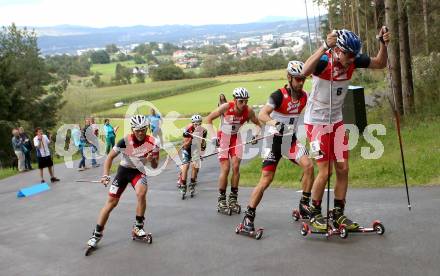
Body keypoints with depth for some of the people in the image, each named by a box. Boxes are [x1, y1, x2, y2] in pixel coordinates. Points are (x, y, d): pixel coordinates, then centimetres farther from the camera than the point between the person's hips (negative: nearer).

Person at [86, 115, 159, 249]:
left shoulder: (152, 143, -19)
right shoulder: (126, 141, -23)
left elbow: (155, 166, -10)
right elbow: (110, 157, -12)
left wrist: (152, 160, -33)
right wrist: (105, 175, -21)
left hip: (138, 171, 0)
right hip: (124, 170, 0)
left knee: (141, 193, -29)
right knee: (111, 201, -3)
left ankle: (138, 227, -11)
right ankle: (97, 234, 8)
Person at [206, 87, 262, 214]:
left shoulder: (248, 111, -17)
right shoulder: (226, 107, -23)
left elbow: (258, 124, 0)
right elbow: (209, 119, -14)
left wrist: (256, 134, -19)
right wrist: (213, 136, -22)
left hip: (236, 138, 2)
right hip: (223, 138, -2)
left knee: (236, 167, -9)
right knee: (225, 169, -9)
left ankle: (233, 199, 4)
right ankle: (221, 199, 5)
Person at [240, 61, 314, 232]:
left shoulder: (304, 96, 0)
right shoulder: (279, 95, -18)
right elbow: (262, 115, -33)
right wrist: (274, 123, -50)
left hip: (291, 140, 4)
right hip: (275, 140, -4)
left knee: (308, 165, -21)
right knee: (266, 180, -6)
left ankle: (304, 206, -5)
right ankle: (248, 216, 7)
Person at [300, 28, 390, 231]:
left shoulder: (353, 60, -6)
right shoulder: (324, 60, -24)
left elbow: (380, 64, 5)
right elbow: (305, 71, -46)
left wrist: (384, 44, -12)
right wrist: (325, 46, -54)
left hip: (336, 121, 6)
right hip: (316, 121, -6)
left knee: (343, 169, 6)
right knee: (325, 171, -6)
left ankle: (338, 214, 20)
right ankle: (315, 214, 14)